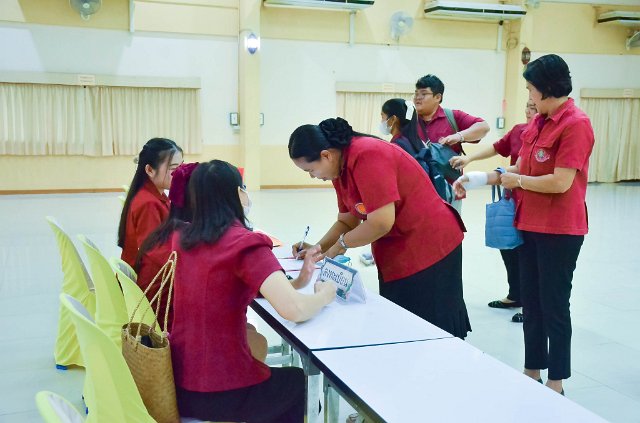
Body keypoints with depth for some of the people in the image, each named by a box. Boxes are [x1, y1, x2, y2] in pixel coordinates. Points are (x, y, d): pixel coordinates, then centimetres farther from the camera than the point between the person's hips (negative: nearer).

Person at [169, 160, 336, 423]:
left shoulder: (182, 239, 3)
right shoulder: (246, 245, -18)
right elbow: (293, 310, -28)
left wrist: (298, 280, 4)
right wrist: (324, 294, -7)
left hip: (178, 382, 7)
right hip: (221, 392, -6)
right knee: (299, 380, 27)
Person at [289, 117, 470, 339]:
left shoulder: (367, 156, -24)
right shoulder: (339, 168, 4)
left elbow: (381, 222, -27)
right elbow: (346, 221, 11)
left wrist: (341, 244, -12)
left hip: (429, 248, -9)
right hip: (395, 255, 9)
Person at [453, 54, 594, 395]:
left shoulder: (575, 124, -17)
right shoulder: (538, 122, 9)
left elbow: (561, 182, -23)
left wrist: (517, 182, -10)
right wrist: (478, 179, 6)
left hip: (559, 230, -8)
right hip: (530, 224, 8)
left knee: (554, 306, 2)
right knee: (531, 303, 15)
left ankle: (556, 385, 17)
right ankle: (532, 373, 30)